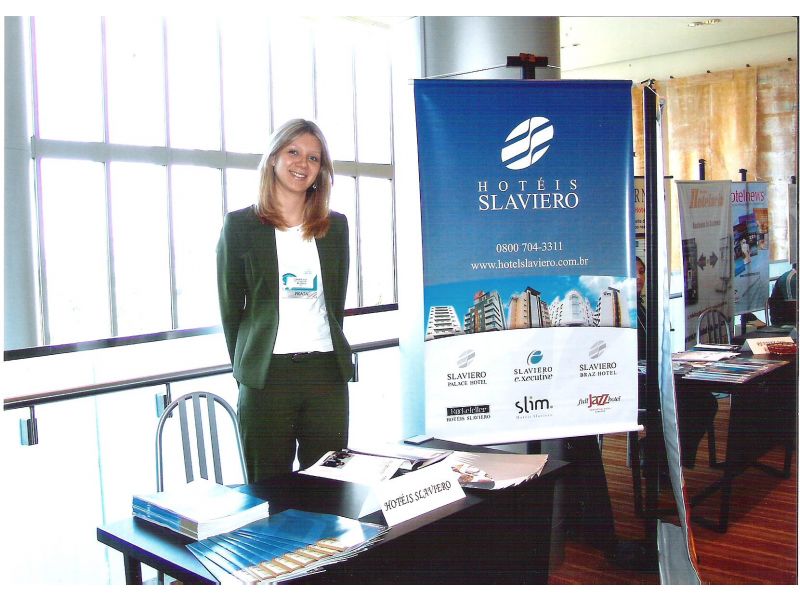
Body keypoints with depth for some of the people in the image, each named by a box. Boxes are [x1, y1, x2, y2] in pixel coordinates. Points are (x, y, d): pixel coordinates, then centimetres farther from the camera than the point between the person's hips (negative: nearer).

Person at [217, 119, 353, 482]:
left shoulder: (335, 226, 11)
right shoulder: (240, 224, 2)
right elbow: (230, 307, 5)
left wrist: (330, 355, 8)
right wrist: (246, 368, 4)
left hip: (327, 372, 3)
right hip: (267, 377, -2)